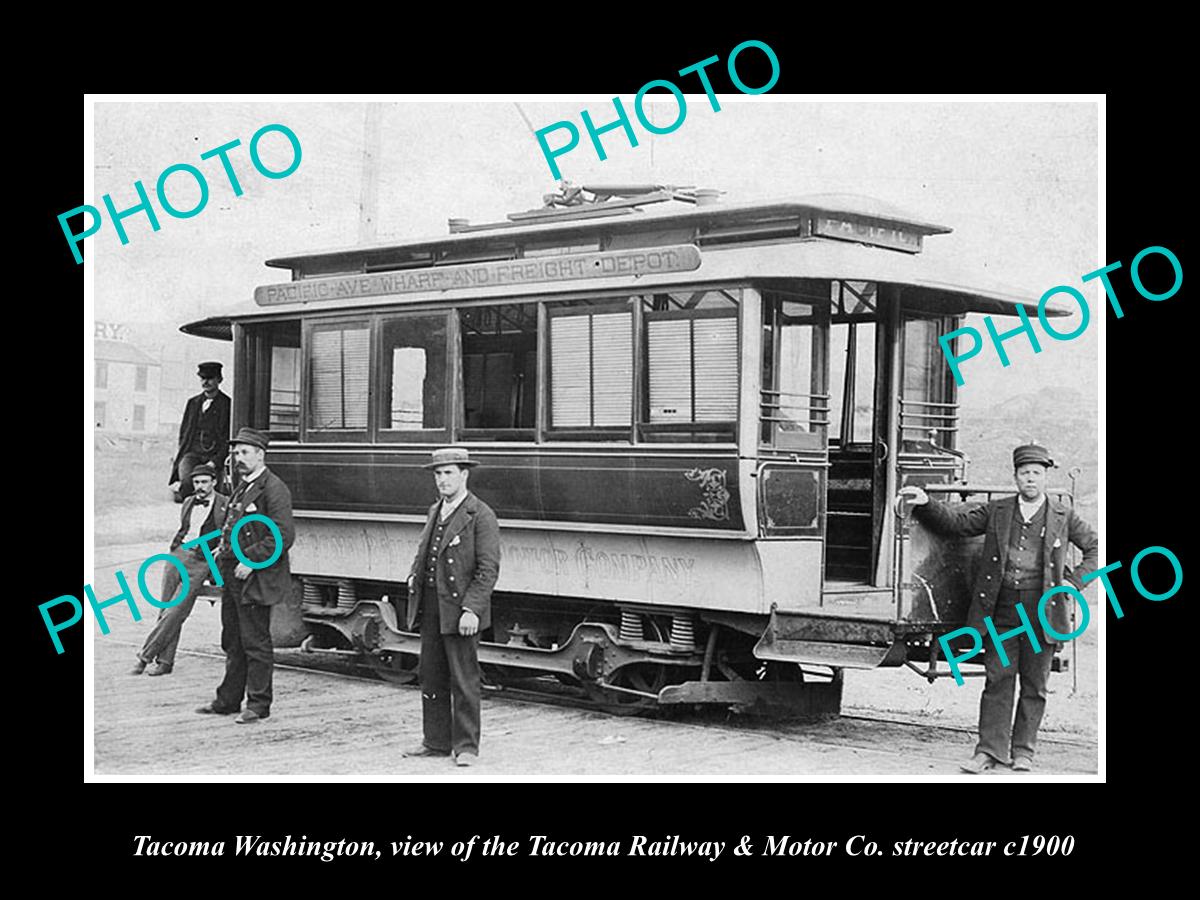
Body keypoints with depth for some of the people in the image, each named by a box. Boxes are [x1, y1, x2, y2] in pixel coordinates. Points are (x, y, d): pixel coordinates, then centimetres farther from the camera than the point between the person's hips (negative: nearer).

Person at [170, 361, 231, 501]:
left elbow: (229, 439, 0)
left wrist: (215, 461, -11)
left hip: (215, 457, -2)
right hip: (192, 454, 3)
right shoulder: (192, 403, 19)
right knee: (188, 481, -29)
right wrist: (182, 453, 6)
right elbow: (183, 432, 23)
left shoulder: (228, 405, 4)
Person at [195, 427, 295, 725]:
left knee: (255, 642, -3)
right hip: (232, 575, 9)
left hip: (256, 579, -9)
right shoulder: (242, 488, 17)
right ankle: (228, 700, 24)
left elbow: (283, 535, -20)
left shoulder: (273, 489, -13)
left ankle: (258, 704, 5)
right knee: (233, 641, 15)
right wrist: (222, 550, 11)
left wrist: (251, 560, -20)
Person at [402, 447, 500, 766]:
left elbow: (488, 569, -14)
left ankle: (466, 746, 8)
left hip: (461, 610, -7)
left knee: (464, 680, -1)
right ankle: (436, 742, 23)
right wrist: (414, 576, 6)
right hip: (431, 608, 7)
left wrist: (471, 610, -21)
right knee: (431, 677, 12)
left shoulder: (481, 516, -10)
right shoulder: (435, 511, 15)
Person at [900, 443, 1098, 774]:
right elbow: (956, 523, 10)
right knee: (998, 679, -1)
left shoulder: (1063, 517, 7)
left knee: (1034, 685, 6)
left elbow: (1094, 548, 14)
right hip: (1002, 609, 0)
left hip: (1042, 610, 0)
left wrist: (1073, 583, 3)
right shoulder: (996, 512, 9)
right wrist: (926, 504, -3)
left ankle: (1023, 752, 16)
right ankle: (990, 750, 2)